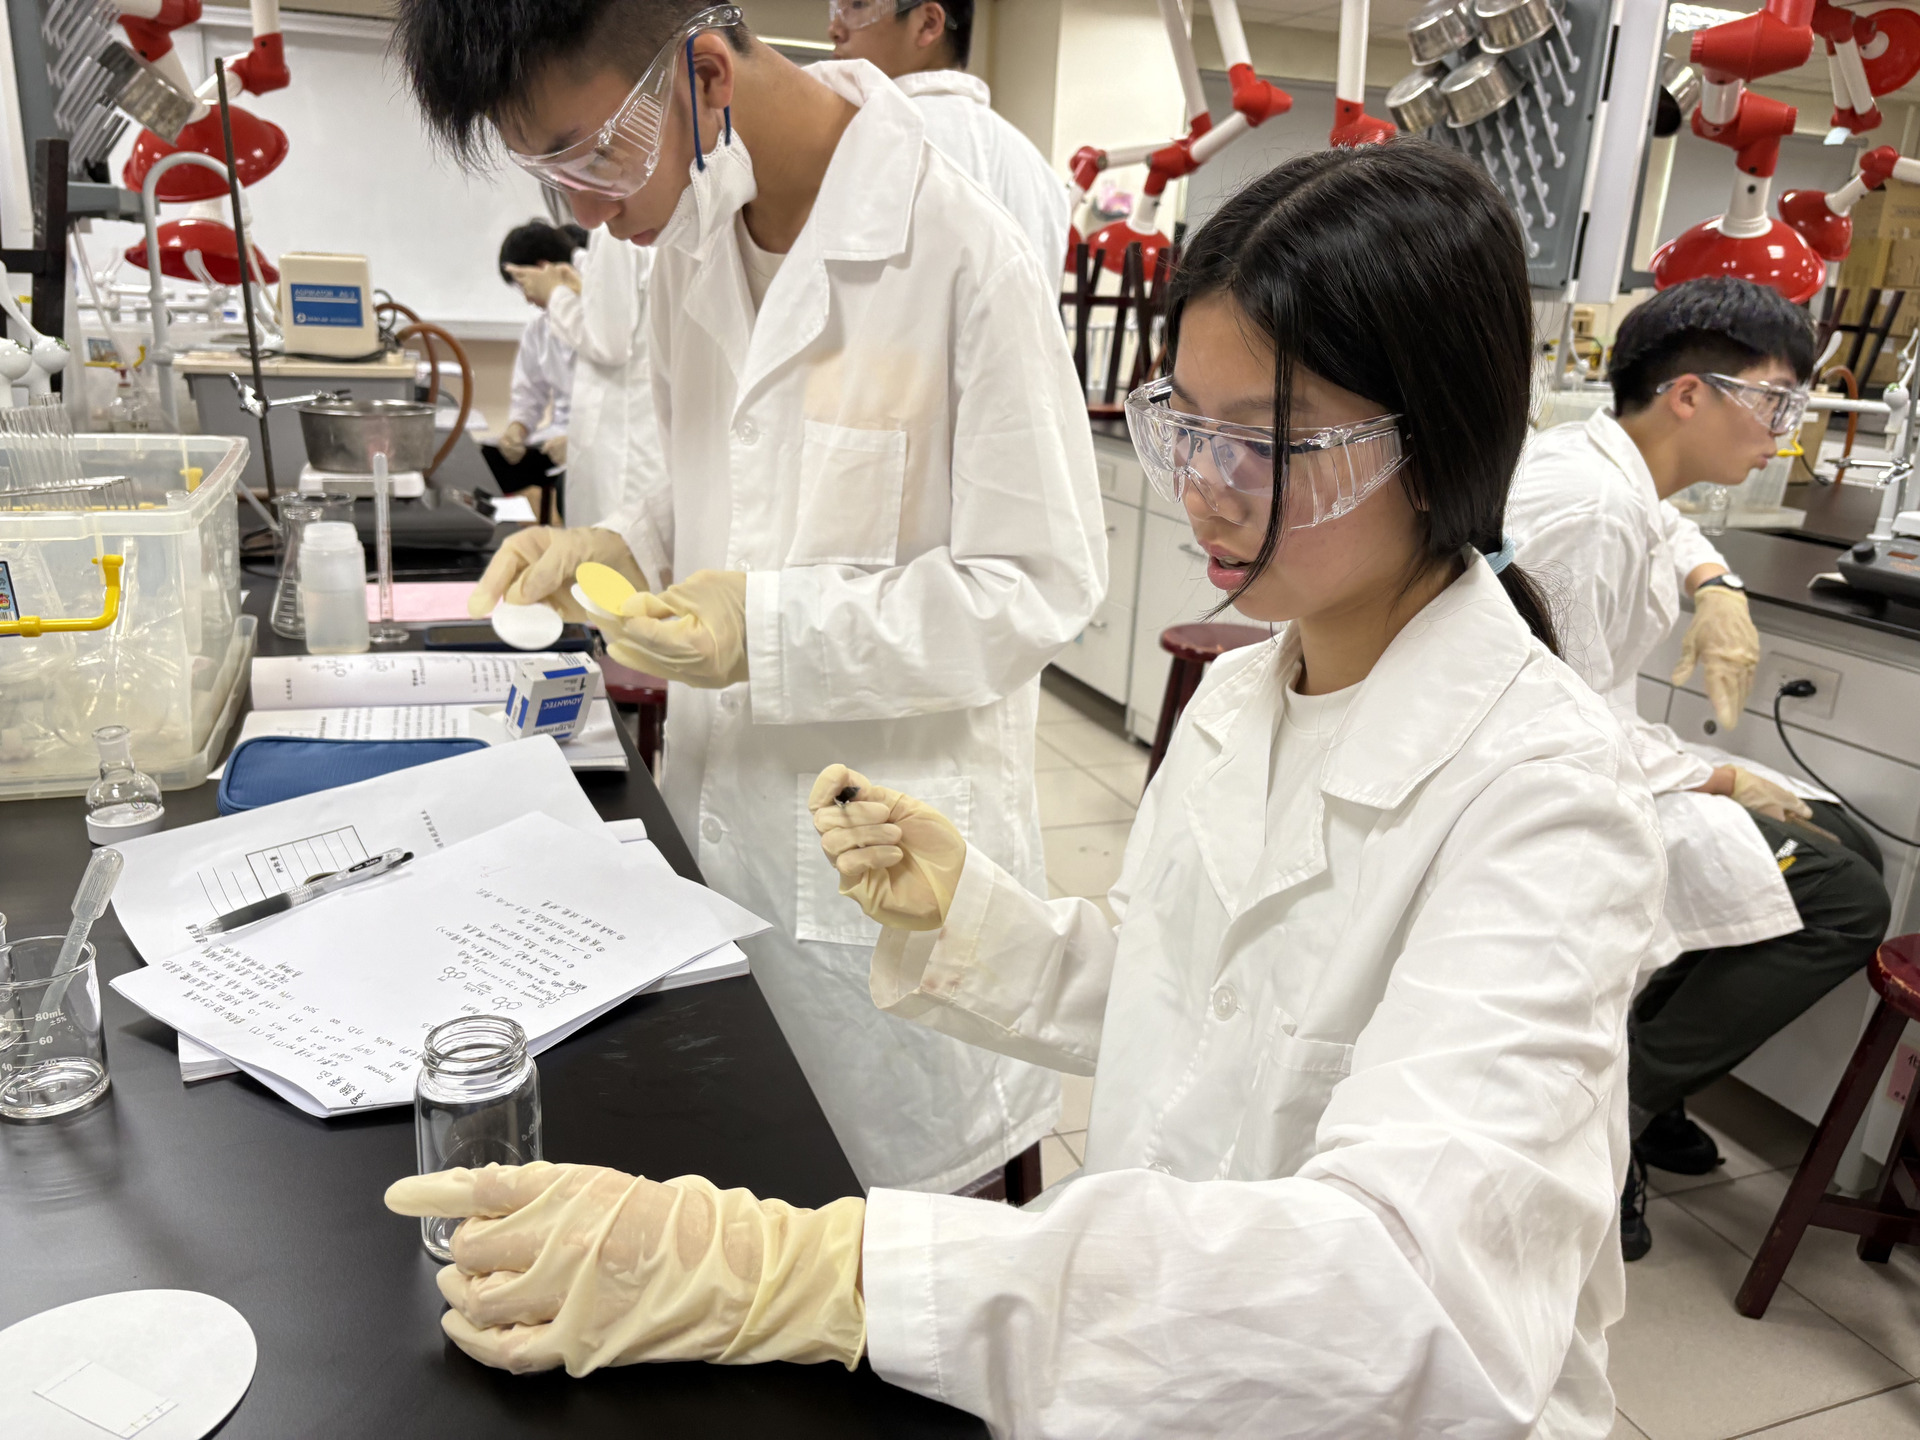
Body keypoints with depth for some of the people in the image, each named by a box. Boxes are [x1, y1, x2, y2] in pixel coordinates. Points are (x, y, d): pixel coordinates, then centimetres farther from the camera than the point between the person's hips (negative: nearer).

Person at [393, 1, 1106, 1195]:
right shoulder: (691, 231, 4)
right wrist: (623, 549, -2)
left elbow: (1048, 583, -16)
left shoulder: (960, 253, -20)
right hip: (717, 818, 7)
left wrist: (776, 627, -24)